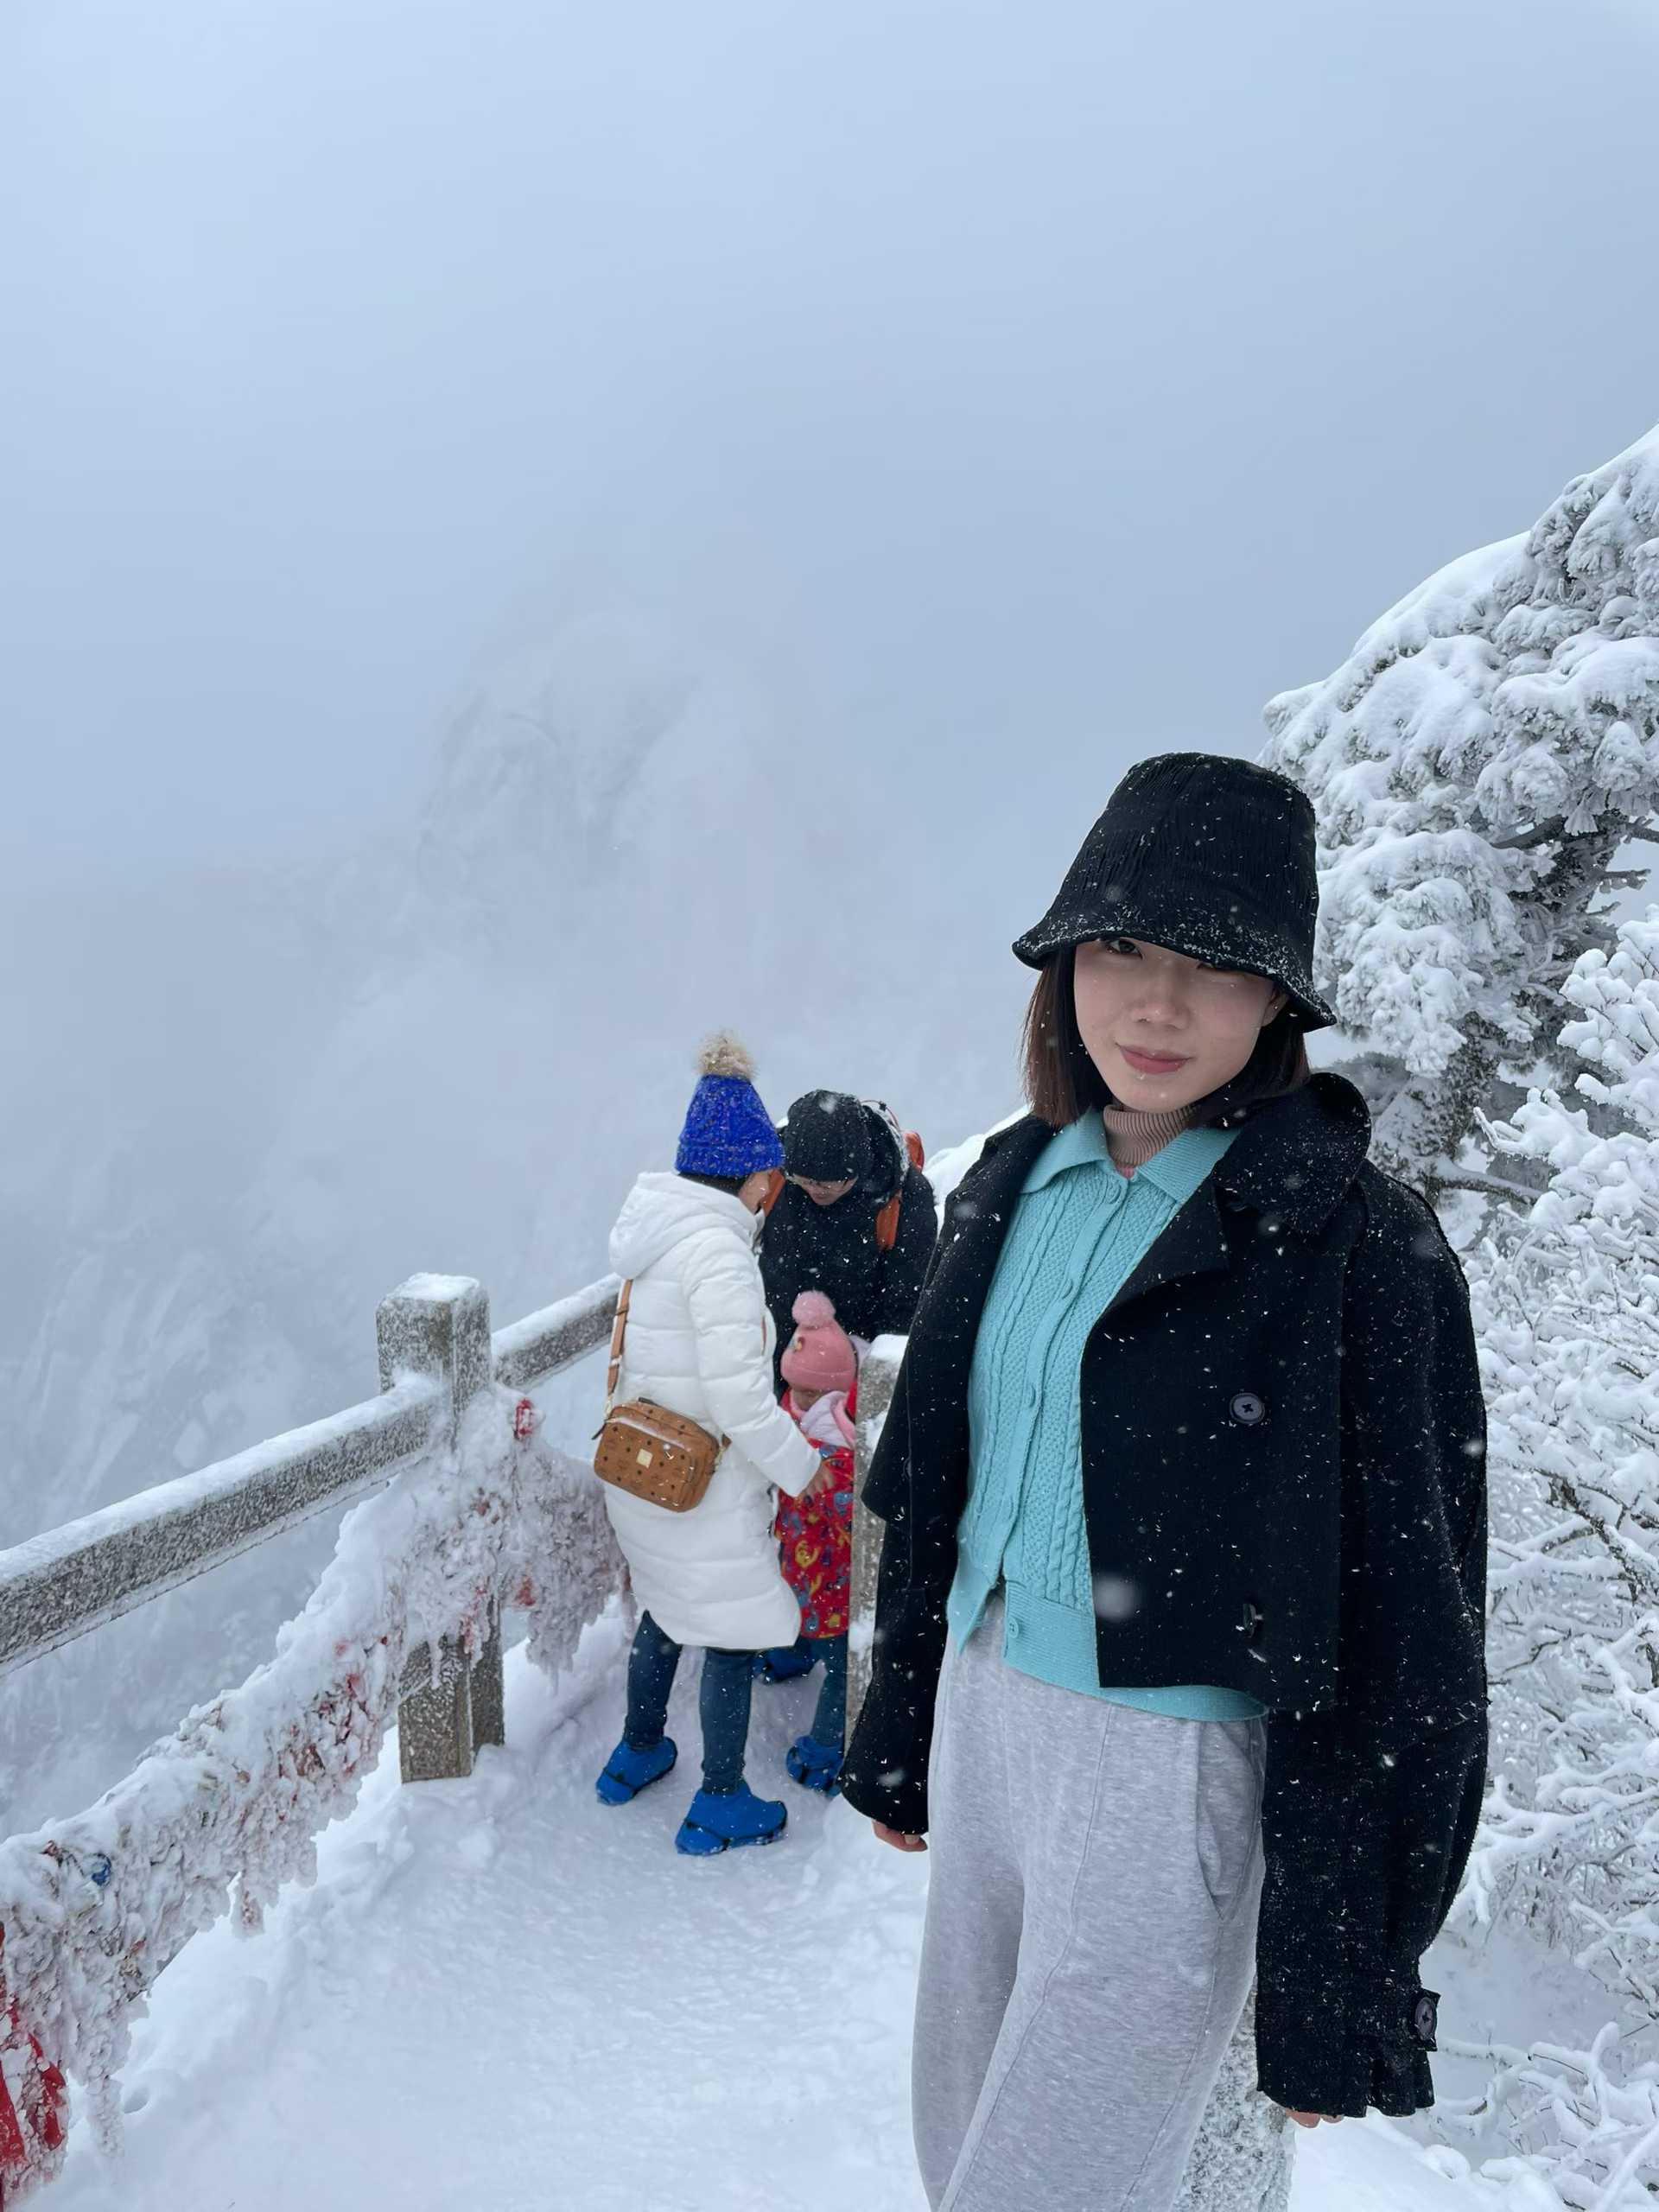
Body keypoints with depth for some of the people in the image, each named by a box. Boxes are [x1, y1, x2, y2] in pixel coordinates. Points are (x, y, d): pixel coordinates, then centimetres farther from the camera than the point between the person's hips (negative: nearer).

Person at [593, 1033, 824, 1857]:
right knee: (732, 1632, 8)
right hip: (706, 1484, -9)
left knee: (667, 1610, 26)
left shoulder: (656, 1228, 3)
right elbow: (738, 1394, -26)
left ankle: (638, 1753, 43)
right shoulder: (718, 1248, -25)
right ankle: (720, 1803, 21)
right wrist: (800, 1466, -13)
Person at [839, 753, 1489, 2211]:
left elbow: (1403, 1636, -14)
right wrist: (900, 1736, 17)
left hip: (1169, 1772, -6)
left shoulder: (1355, 1244, -17)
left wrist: (1345, 1984, -11)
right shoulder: (1010, 1194, 2)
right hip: (988, 1719, 6)